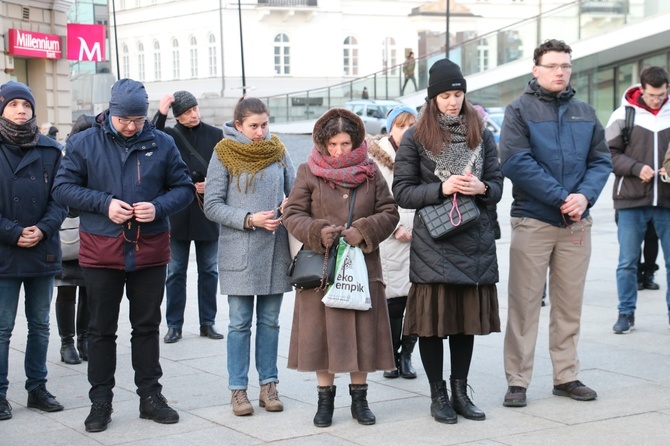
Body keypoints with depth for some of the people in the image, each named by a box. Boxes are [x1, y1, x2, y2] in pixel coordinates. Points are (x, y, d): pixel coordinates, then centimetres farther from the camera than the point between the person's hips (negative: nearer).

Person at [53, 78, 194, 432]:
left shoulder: (162, 144, 0)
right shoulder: (83, 143, -2)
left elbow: (184, 188, 4)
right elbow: (63, 187, -3)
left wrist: (159, 207, -16)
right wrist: (104, 204, -17)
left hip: (150, 251, 1)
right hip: (101, 251, -1)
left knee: (147, 326, 11)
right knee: (101, 329, 7)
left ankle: (150, 396, 23)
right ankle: (101, 401, 18)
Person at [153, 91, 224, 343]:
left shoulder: (215, 135, 3)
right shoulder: (169, 136, 0)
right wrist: (160, 115, -23)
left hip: (208, 214, 1)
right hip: (178, 213, -1)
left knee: (208, 270, 9)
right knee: (175, 272, 6)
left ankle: (207, 323, 19)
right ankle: (174, 325, 14)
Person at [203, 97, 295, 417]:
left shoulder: (277, 150, 6)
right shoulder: (224, 154, -3)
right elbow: (212, 205, -5)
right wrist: (249, 219, -16)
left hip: (275, 249, 3)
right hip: (238, 250, -3)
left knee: (269, 321, 9)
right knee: (240, 322, 2)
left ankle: (268, 384, 17)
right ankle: (238, 389, 10)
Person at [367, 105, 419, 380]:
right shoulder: (376, 156, 4)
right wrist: (395, 228, -8)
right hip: (391, 242, -2)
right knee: (394, 300, -2)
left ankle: (406, 354, 12)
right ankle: (392, 357, 11)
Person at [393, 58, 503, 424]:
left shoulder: (481, 135, 8)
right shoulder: (416, 137, -1)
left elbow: (497, 184, 11)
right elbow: (402, 191, -3)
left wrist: (481, 188, -11)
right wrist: (442, 189, -17)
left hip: (475, 241, 3)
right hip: (433, 244, -3)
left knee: (468, 317, 8)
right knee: (433, 318, 0)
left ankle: (460, 391, 21)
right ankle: (438, 394, 14)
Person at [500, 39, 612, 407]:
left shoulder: (585, 114, 12)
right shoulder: (519, 110, -2)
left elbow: (601, 160, 9)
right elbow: (516, 161, -13)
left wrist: (585, 195, -11)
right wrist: (561, 197, -17)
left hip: (576, 223, 4)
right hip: (532, 221, -4)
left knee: (569, 305, 11)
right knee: (525, 304, 0)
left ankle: (566, 376, 21)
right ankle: (517, 381, 7)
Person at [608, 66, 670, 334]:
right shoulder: (623, 115, 0)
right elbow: (611, 154, 0)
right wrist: (637, 168, -15)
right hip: (631, 201, -1)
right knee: (627, 262, 4)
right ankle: (626, 314, 14)